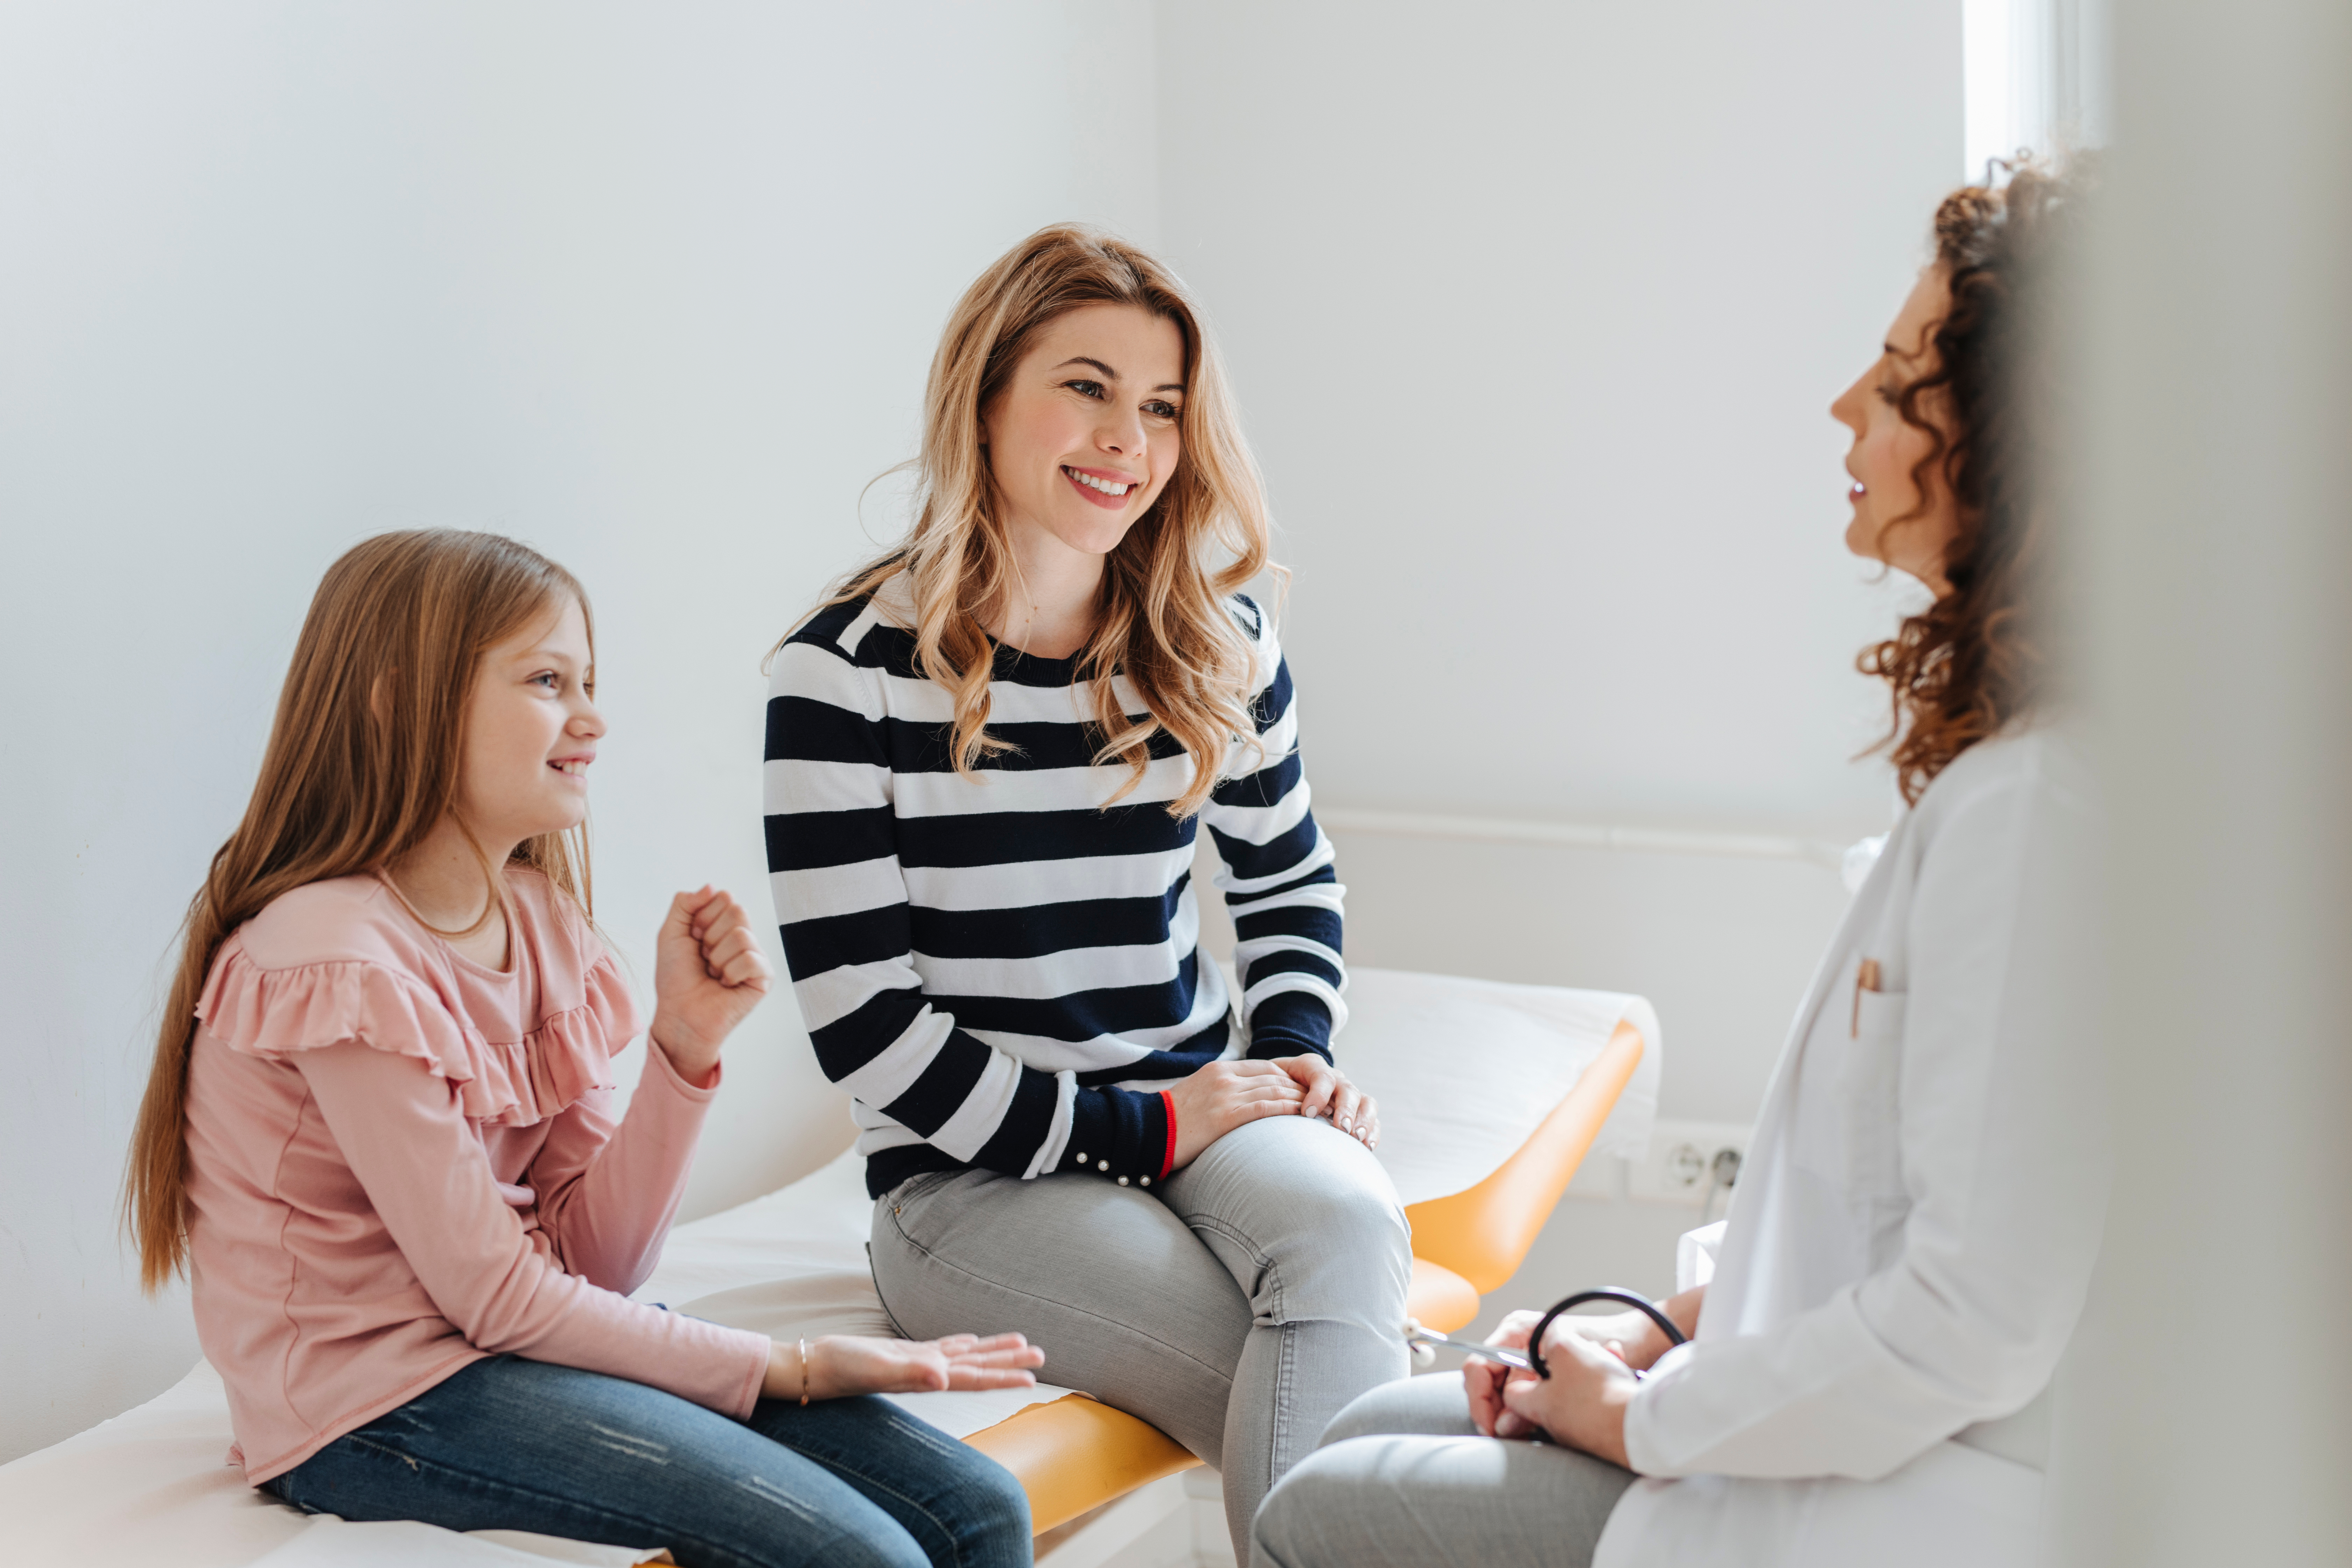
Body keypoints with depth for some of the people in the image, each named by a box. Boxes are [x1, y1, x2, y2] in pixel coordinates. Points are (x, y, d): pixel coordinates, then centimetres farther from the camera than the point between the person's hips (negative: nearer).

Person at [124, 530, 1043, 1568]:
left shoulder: (540, 917, 7)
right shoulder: (340, 958, -18)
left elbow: (595, 1259, 3)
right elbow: (496, 1297, -16)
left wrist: (685, 1042, -10)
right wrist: (786, 1370, -12)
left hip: (530, 1331, 8)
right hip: (374, 1401, -8)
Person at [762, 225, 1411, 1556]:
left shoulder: (1216, 644, 5)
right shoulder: (851, 671, -9)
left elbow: (1288, 876, 22)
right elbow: (859, 1021, -11)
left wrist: (1298, 1047, 1)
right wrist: (1134, 1129, -12)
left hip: (1200, 1110, 4)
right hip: (971, 1176, -4)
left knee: (1345, 1222, -31)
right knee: (1325, 1394, -27)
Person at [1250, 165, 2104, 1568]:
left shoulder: (2025, 809, -27)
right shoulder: (2003, 767, 6)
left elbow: (1972, 1322, -27)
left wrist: (1643, 1419, -13)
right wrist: (1674, 1319, 10)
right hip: (1865, 1433, 10)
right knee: (1372, 1432, 19)